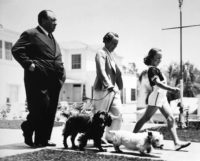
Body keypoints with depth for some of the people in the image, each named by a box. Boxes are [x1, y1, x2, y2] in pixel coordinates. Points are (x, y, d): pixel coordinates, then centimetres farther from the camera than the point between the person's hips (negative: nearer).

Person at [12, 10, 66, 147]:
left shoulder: (53, 38, 23)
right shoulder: (31, 34, -2)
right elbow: (16, 50, -12)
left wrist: (61, 74, 16)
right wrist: (29, 65, -19)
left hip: (54, 82, 8)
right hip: (38, 80, -8)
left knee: (50, 112, 7)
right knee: (39, 110, -6)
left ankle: (43, 139, 16)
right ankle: (28, 133, 17)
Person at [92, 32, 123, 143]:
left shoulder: (111, 54, 19)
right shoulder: (101, 53, -7)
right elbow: (101, 71, -20)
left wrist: (117, 86, 15)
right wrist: (109, 85, -29)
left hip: (113, 89, 8)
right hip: (103, 89, -8)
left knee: (118, 113, 2)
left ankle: (110, 137, 11)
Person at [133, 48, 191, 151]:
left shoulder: (155, 69, 17)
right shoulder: (152, 69, -13)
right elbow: (158, 83, -27)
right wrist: (171, 89, -37)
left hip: (162, 97, 10)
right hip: (156, 96, -9)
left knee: (171, 119, 1)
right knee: (145, 118, -1)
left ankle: (177, 142, -2)